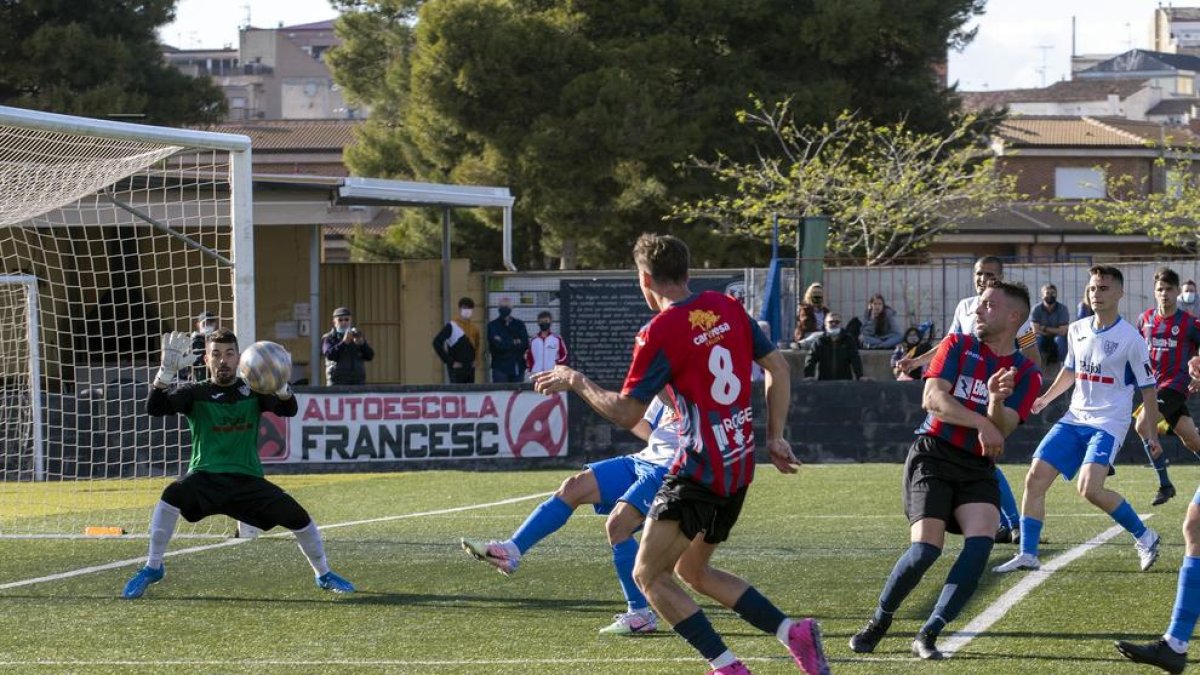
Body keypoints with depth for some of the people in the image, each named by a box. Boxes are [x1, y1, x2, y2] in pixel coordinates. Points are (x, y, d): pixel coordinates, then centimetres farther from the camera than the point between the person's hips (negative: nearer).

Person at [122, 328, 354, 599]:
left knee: (297, 516, -10)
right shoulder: (196, 393, 1)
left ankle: (324, 575, 17)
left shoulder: (252, 391, 5)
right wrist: (166, 372, -32)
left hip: (248, 481, 2)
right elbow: (155, 408, -15)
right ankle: (152, 568, -16)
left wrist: (280, 385, -33)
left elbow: (289, 410, -11)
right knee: (173, 494, -33)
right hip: (205, 479, -2)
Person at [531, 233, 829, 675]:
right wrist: (775, 438, 16)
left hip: (700, 469, -8)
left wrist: (576, 382, 4)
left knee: (649, 576, 2)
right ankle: (793, 633, 9)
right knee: (693, 571, 21)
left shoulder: (660, 332, -14)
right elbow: (777, 367, 10)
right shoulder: (727, 308, 7)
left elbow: (625, 413, -11)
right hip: (740, 463, 8)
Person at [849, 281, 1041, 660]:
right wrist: (981, 423, -23)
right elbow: (932, 398, -12)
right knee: (925, 550, -17)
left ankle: (928, 635, -11)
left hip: (977, 468, 2)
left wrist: (997, 400, -29)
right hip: (933, 457, -2)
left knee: (981, 542, -22)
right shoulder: (958, 346, 2)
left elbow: (999, 431, -9)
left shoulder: (1026, 374, 3)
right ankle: (879, 622, 9)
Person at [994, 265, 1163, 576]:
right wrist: (1045, 398, 25)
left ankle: (1144, 537, -5)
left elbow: (1147, 387, -4)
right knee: (1035, 478, -5)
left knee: (1089, 488, -25)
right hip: (1074, 418, 6)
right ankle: (1027, 555, 2)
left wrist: (1151, 432, -6)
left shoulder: (1130, 338, -10)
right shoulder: (1077, 331, 7)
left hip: (1109, 423, -6)